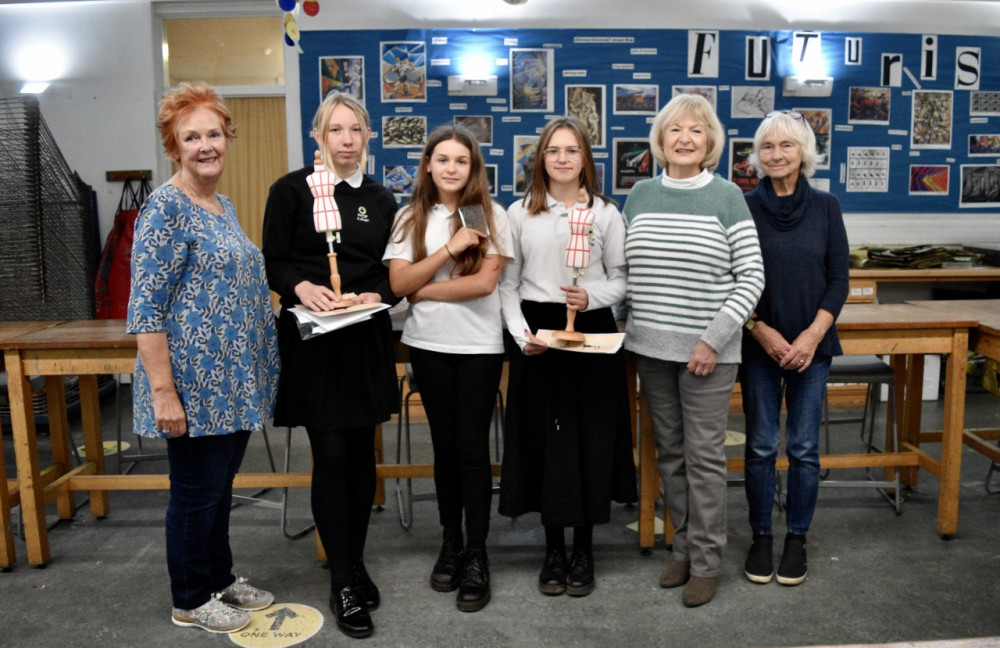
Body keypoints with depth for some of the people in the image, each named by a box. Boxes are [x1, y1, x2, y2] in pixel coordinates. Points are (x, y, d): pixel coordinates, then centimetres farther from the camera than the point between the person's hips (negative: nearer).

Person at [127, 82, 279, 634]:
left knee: (221, 485, 19)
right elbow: (146, 308, -19)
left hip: (233, 382, 8)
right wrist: (163, 390, -22)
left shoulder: (223, 206, 12)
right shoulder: (166, 208, -15)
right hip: (195, 385, -8)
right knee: (196, 492, 6)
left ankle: (221, 578, 36)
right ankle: (190, 600, 25)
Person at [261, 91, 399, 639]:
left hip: (367, 340, 4)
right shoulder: (291, 190, -1)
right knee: (331, 456, -3)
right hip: (313, 340, -4)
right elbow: (273, 264, -1)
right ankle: (343, 584, 9)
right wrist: (301, 286, -21)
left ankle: (356, 562, 27)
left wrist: (378, 294, -8)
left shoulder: (381, 199, 11)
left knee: (362, 454, 10)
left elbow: (394, 272, 13)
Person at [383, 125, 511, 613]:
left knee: (472, 447, 0)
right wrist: (449, 249, -16)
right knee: (444, 444, 12)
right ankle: (450, 542, 27)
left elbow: (485, 282, -13)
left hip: (480, 345, -2)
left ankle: (476, 556, 12)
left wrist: (424, 291, -8)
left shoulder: (490, 215, -3)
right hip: (428, 344, 3)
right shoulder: (410, 218, 4)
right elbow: (398, 283, -7)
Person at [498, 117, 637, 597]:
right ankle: (553, 548, 20)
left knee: (590, 438, 3)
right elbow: (507, 283, 5)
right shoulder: (519, 213, 6)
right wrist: (521, 333, -8)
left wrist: (592, 297, -14)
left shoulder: (606, 213, 5)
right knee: (544, 439, 4)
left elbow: (621, 278, 6)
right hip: (537, 333, 0)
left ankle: (584, 549, 19)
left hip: (592, 332, 0)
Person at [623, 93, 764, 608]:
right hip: (651, 347, 4)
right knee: (670, 452, 13)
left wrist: (713, 339, -13)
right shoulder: (640, 195, 8)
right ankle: (684, 547, 29)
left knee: (704, 455, 2)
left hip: (706, 351, -4)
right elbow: (622, 270, 13)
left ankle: (706, 561, 17)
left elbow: (751, 278, -6)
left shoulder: (727, 197, -3)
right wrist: (619, 328, 4)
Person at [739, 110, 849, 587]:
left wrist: (812, 334, -9)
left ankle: (797, 539, 21)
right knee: (760, 446, 5)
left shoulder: (825, 207, 3)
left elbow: (839, 279, 2)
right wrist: (762, 331, -10)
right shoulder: (744, 207, 0)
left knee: (804, 448, 6)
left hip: (811, 345, 1)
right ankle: (760, 538, 20)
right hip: (759, 345, -1)